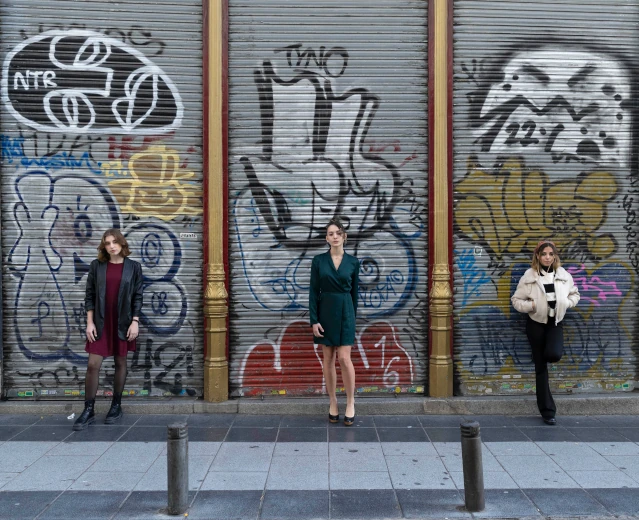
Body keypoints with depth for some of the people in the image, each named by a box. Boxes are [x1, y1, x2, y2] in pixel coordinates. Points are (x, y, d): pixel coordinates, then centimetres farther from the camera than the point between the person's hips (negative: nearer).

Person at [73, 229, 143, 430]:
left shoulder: (133, 267, 0)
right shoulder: (97, 265, 2)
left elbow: (137, 297, 0)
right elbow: (90, 295, 3)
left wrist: (135, 322, -7)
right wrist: (90, 322, -4)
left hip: (123, 323, 0)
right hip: (100, 322, 1)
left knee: (120, 362, 8)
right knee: (93, 365, -2)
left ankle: (116, 406, 22)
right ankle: (89, 410, 8)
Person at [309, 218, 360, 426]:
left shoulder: (352, 262, 2)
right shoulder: (318, 260, -1)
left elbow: (354, 292, 8)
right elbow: (313, 291, -2)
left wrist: (353, 316, 8)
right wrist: (314, 320, -8)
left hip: (345, 311, 0)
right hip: (325, 311, 1)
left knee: (344, 358, -6)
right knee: (328, 359, 7)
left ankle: (350, 403, 9)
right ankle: (333, 402, 19)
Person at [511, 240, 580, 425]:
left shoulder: (563, 275, -2)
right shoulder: (529, 276, -9)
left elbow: (574, 294, 12)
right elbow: (516, 300, -6)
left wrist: (566, 303, -7)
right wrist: (531, 305, -22)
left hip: (556, 322, 2)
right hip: (536, 323, -2)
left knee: (554, 354, -28)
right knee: (541, 368, 4)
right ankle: (547, 410, 13)